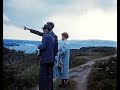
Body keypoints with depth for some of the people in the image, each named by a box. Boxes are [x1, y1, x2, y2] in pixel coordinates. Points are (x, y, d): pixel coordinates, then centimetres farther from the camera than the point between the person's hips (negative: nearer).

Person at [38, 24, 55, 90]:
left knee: (43, 75, -3)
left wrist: (39, 46, -1)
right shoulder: (52, 38, 14)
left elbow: (43, 47, -22)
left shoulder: (45, 36, -12)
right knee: (49, 74, 14)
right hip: (51, 59, 9)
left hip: (45, 59, -9)